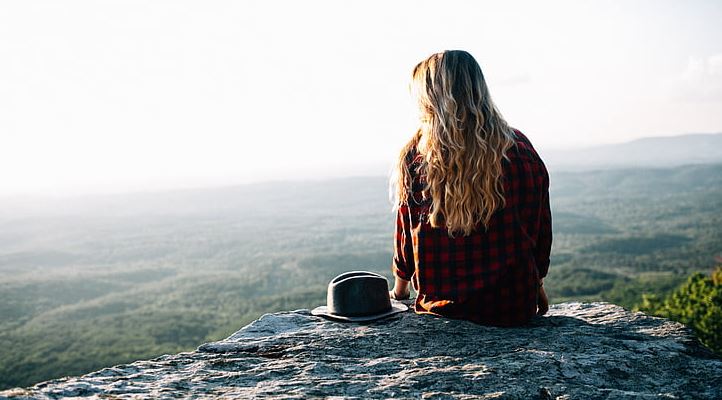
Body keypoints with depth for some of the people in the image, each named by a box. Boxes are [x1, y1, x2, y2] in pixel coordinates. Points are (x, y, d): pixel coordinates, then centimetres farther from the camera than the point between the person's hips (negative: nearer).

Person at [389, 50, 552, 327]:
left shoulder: (416, 156, -9)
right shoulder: (521, 149, -4)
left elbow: (406, 234, 2)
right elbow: (541, 229, 6)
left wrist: (399, 289, 20)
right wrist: (537, 286, 23)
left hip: (442, 306, -1)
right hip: (515, 308, 1)